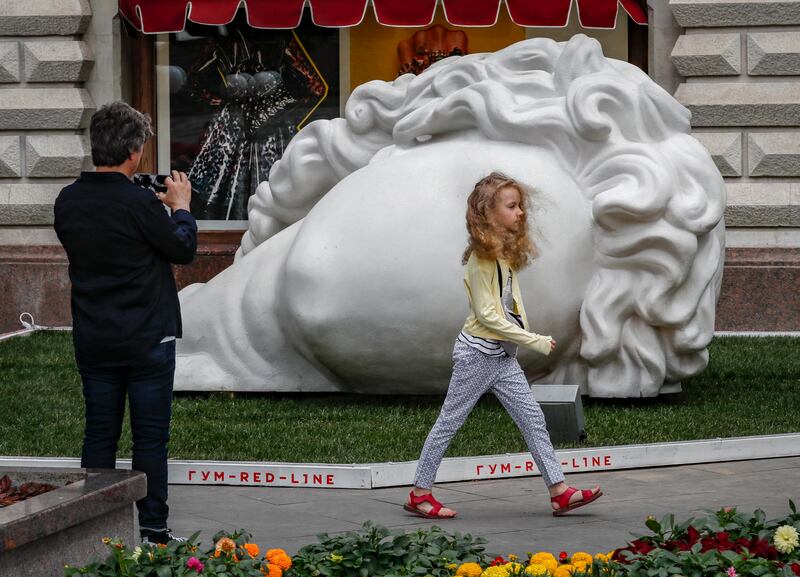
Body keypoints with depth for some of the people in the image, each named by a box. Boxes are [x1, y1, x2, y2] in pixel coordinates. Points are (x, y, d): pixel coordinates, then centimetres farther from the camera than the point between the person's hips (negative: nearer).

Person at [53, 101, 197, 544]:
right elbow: (183, 249, -6)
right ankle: (153, 531, 5)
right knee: (150, 437, 2)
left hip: (93, 339, 5)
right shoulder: (139, 203, -18)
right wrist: (181, 206, 11)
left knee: (99, 435, 11)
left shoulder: (68, 202, 0)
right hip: (147, 338, -5)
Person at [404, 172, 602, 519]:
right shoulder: (481, 258, -18)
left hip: (503, 355, 9)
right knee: (450, 422, 0)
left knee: (533, 419, 3)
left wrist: (524, 334, -1)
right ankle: (419, 494, 9)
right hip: (478, 352, -9)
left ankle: (559, 492, 2)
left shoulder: (506, 253, 10)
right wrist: (533, 341, -20)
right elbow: (486, 313, -20)